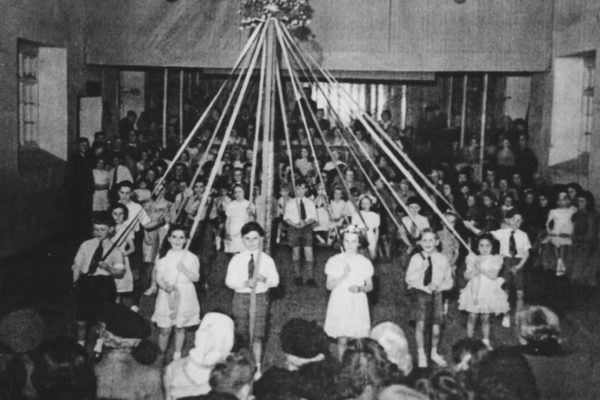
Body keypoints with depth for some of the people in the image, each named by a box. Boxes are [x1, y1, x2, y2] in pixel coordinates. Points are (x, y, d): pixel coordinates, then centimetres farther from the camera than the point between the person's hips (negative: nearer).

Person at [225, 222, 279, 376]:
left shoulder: (266, 259, 1)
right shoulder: (237, 259, -2)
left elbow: (275, 280, 0)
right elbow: (229, 280, -7)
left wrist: (264, 279, -21)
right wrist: (245, 283, -23)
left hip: (260, 297, 0)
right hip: (241, 297, 0)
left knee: (257, 335, 1)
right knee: (242, 334, 7)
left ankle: (257, 367, 9)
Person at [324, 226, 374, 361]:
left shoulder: (364, 262, 2)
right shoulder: (335, 261, 0)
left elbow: (370, 286, 7)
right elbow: (329, 286, -3)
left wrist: (360, 288, -14)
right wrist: (343, 276, -19)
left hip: (358, 304, 1)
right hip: (340, 303, -1)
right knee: (342, 340, 0)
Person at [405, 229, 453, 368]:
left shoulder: (442, 259, -1)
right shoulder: (416, 258, -5)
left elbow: (449, 282, 4)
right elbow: (409, 280, -10)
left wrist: (438, 286, -15)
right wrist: (422, 269, -21)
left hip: (436, 294, 2)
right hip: (420, 293, -2)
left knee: (437, 323, 7)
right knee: (420, 323, -7)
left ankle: (434, 353, 28)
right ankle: (421, 355, 8)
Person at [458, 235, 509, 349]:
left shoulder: (496, 259, 1)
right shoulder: (473, 258, 5)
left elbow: (493, 275, -12)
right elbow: (467, 276, 0)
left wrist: (481, 268, -18)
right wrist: (473, 271, -19)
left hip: (489, 291, -1)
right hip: (474, 291, 1)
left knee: (485, 318, 5)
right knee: (472, 317, 1)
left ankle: (486, 341, 18)